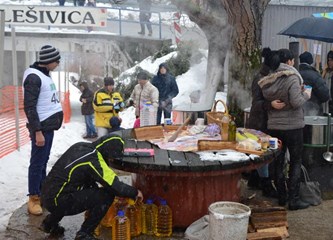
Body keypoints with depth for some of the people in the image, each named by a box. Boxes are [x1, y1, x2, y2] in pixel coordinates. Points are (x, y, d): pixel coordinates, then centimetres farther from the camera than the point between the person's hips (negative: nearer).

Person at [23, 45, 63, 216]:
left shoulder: (45, 74, 13)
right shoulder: (34, 77, -16)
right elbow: (29, 107, -20)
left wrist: (47, 127, 20)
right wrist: (37, 131, -22)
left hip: (49, 126, 9)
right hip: (41, 127, -9)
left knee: (43, 161, 15)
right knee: (37, 163, -3)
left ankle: (43, 193, 24)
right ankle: (33, 199, 5)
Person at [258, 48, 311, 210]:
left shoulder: (268, 80, 3)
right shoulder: (292, 78, -15)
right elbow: (296, 102, -21)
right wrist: (306, 95, -4)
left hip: (273, 127, 5)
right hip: (293, 126, -5)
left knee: (278, 162, 13)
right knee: (296, 162, 6)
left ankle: (281, 197, 21)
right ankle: (293, 199, 6)